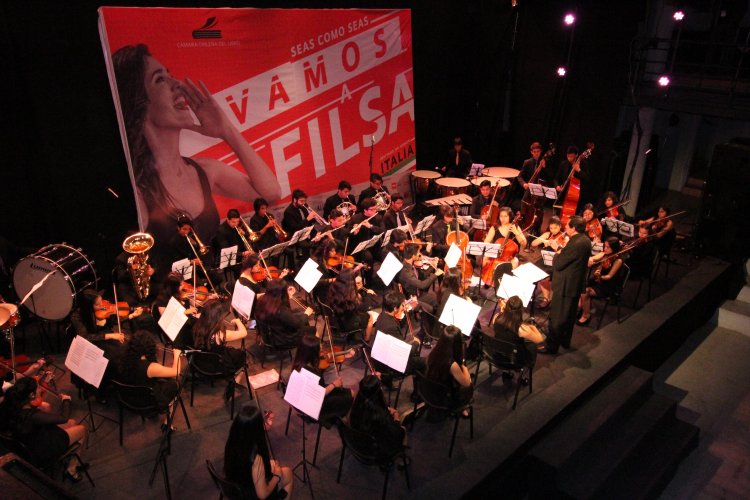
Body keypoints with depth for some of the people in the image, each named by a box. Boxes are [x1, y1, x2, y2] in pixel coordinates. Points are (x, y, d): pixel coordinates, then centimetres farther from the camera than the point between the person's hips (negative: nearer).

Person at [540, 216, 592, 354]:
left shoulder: (575, 244, -27)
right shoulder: (585, 240, 3)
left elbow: (558, 264, -22)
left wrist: (557, 254, -5)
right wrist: (561, 251, -1)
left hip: (565, 286, -10)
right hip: (576, 284, 10)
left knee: (556, 317, 1)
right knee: (569, 315, 23)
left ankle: (551, 346, 10)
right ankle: (565, 341, 38)